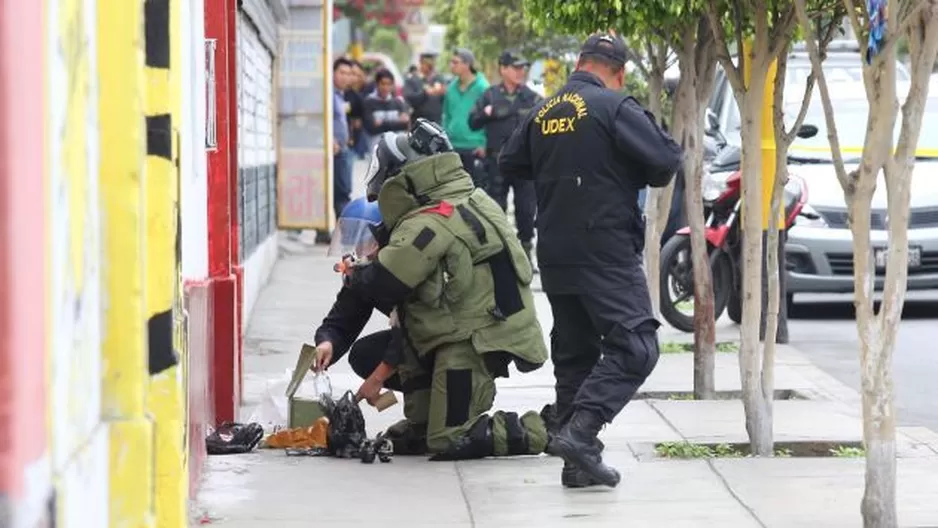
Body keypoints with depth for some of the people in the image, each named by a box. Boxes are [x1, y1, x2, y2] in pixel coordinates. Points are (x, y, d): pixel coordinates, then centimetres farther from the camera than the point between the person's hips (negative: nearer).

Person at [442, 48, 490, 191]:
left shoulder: (482, 87, -9)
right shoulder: (452, 87, 10)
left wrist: (485, 144, -13)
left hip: (475, 149, -7)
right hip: (453, 148, 7)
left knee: (479, 189, -4)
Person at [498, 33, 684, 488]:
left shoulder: (542, 114, 9)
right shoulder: (615, 109, -11)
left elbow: (508, 165, 20)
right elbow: (667, 161, -15)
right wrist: (630, 172, 5)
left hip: (554, 257, 7)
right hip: (607, 254, -7)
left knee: (573, 353, 13)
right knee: (634, 347, -8)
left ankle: (577, 459, 10)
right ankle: (580, 431, -23)